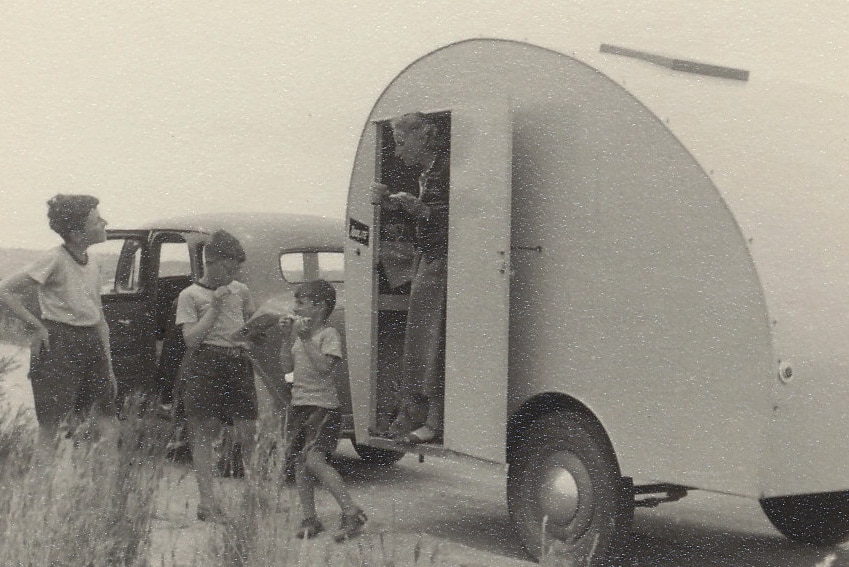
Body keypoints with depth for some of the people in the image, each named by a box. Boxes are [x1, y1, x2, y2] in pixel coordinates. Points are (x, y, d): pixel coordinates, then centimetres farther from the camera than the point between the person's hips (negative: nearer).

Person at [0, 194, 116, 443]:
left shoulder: (92, 265, 9)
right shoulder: (55, 260, -13)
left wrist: (108, 368, 16)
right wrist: (37, 326, -12)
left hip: (91, 343, 7)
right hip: (58, 345, -7)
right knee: (52, 426, -3)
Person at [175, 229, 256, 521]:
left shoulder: (240, 291, 14)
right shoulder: (190, 295, -1)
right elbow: (191, 339, -9)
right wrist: (214, 308, -10)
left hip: (238, 362, 4)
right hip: (206, 363, -4)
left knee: (248, 431, -1)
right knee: (204, 431, -1)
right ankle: (207, 502, 2)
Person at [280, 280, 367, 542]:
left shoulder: (328, 334, -8)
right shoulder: (299, 334, 14)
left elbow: (324, 368, -21)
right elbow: (287, 367, 9)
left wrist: (305, 339, -21)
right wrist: (287, 337, 0)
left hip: (323, 405, -8)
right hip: (300, 404, 8)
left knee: (315, 459, -19)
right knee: (299, 461, 6)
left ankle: (352, 513, -14)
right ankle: (309, 519, 14)